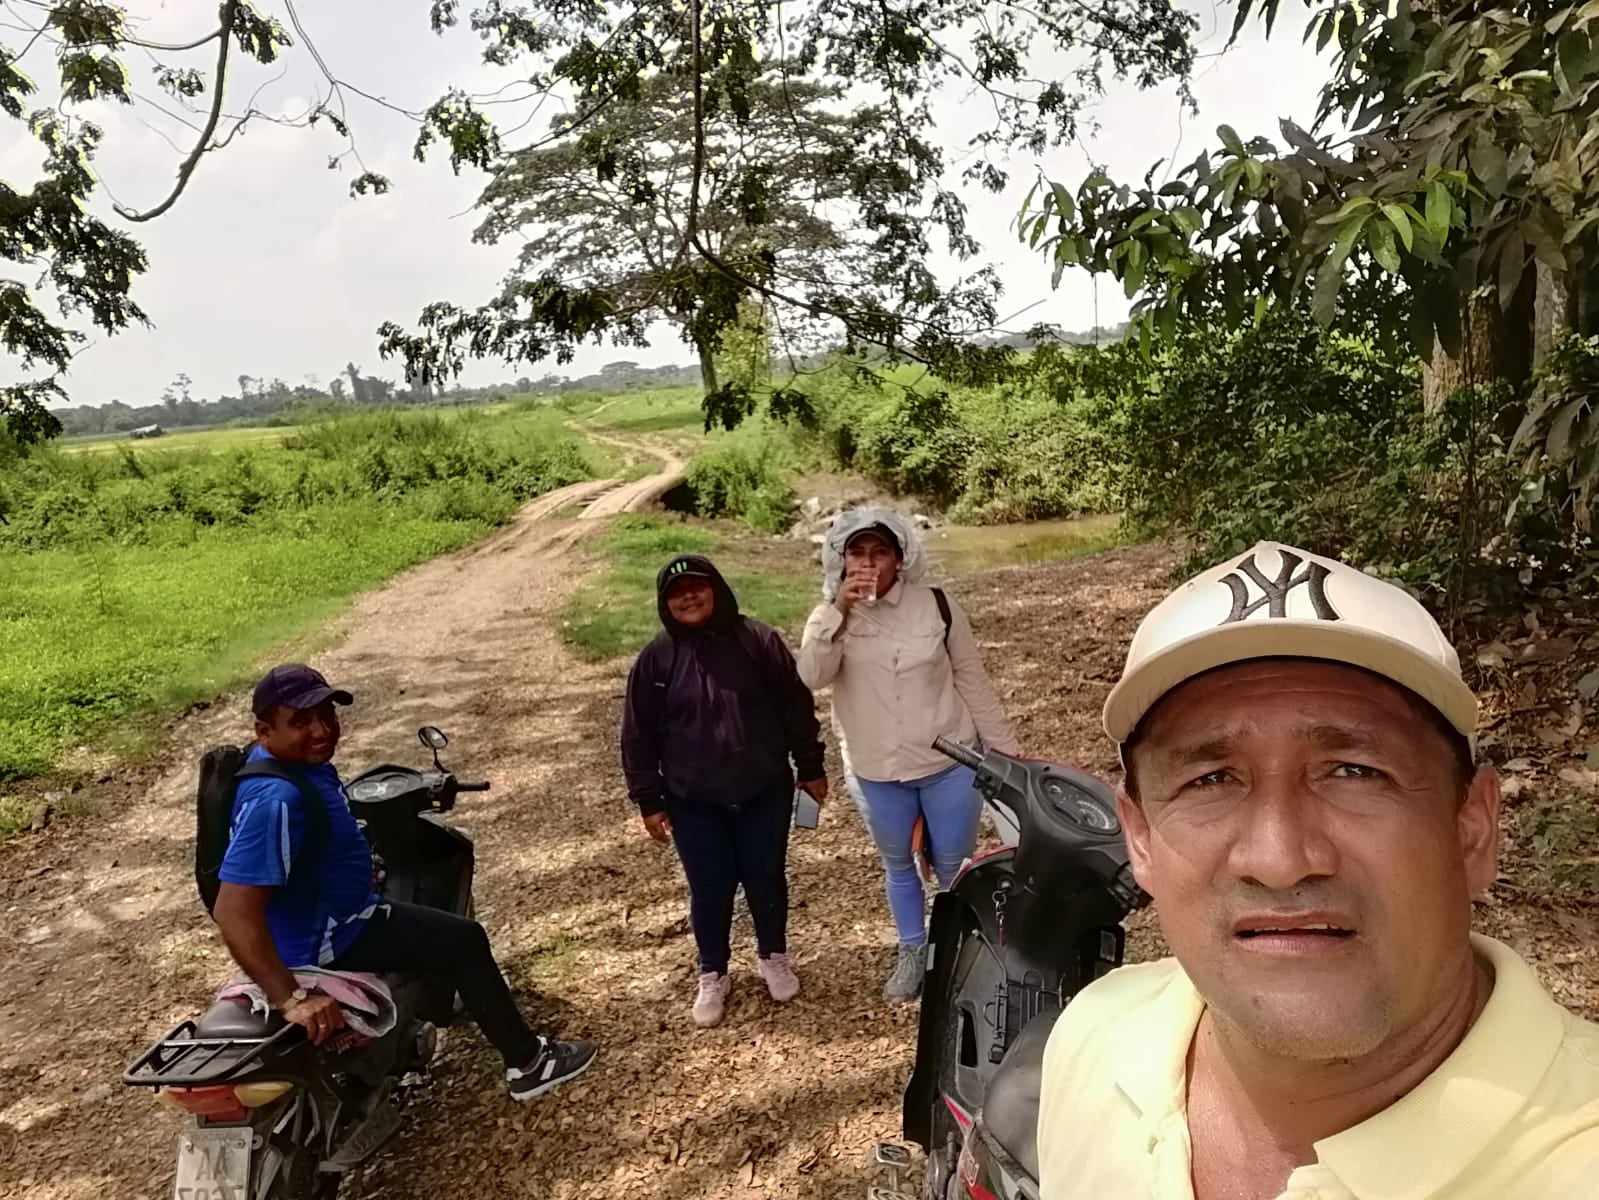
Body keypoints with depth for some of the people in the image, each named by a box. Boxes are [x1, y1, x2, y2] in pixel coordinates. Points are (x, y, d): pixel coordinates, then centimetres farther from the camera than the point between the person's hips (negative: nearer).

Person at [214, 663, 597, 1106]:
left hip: (327, 910, 10)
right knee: (465, 942, -3)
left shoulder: (300, 760, -2)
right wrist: (292, 999, -39)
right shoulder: (276, 799, -33)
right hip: (326, 941, -10)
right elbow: (233, 912, -38)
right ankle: (526, 1062, 11)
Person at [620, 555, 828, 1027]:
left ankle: (773, 955, 39)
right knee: (709, 890, 9)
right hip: (694, 802, 0)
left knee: (767, 879, 13)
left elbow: (796, 706, 0)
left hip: (764, 792, 0)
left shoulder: (758, 641, -7)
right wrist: (649, 800, 0)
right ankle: (713, 974, 32)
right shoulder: (656, 660, -5)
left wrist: (810, 768, 2)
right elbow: (638, 735, 0)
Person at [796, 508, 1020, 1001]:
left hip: (949, 764, -1)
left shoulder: (936, 605, -10)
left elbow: (972, 679, -1)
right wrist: (840, 609, -36)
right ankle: (913, 953, 41)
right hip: (878, 773, 2)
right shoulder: (831, 617, -7)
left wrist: (1005, 749, 2)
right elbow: (810, 676, -26)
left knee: (954, 868, 11)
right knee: (898, 866, 19)